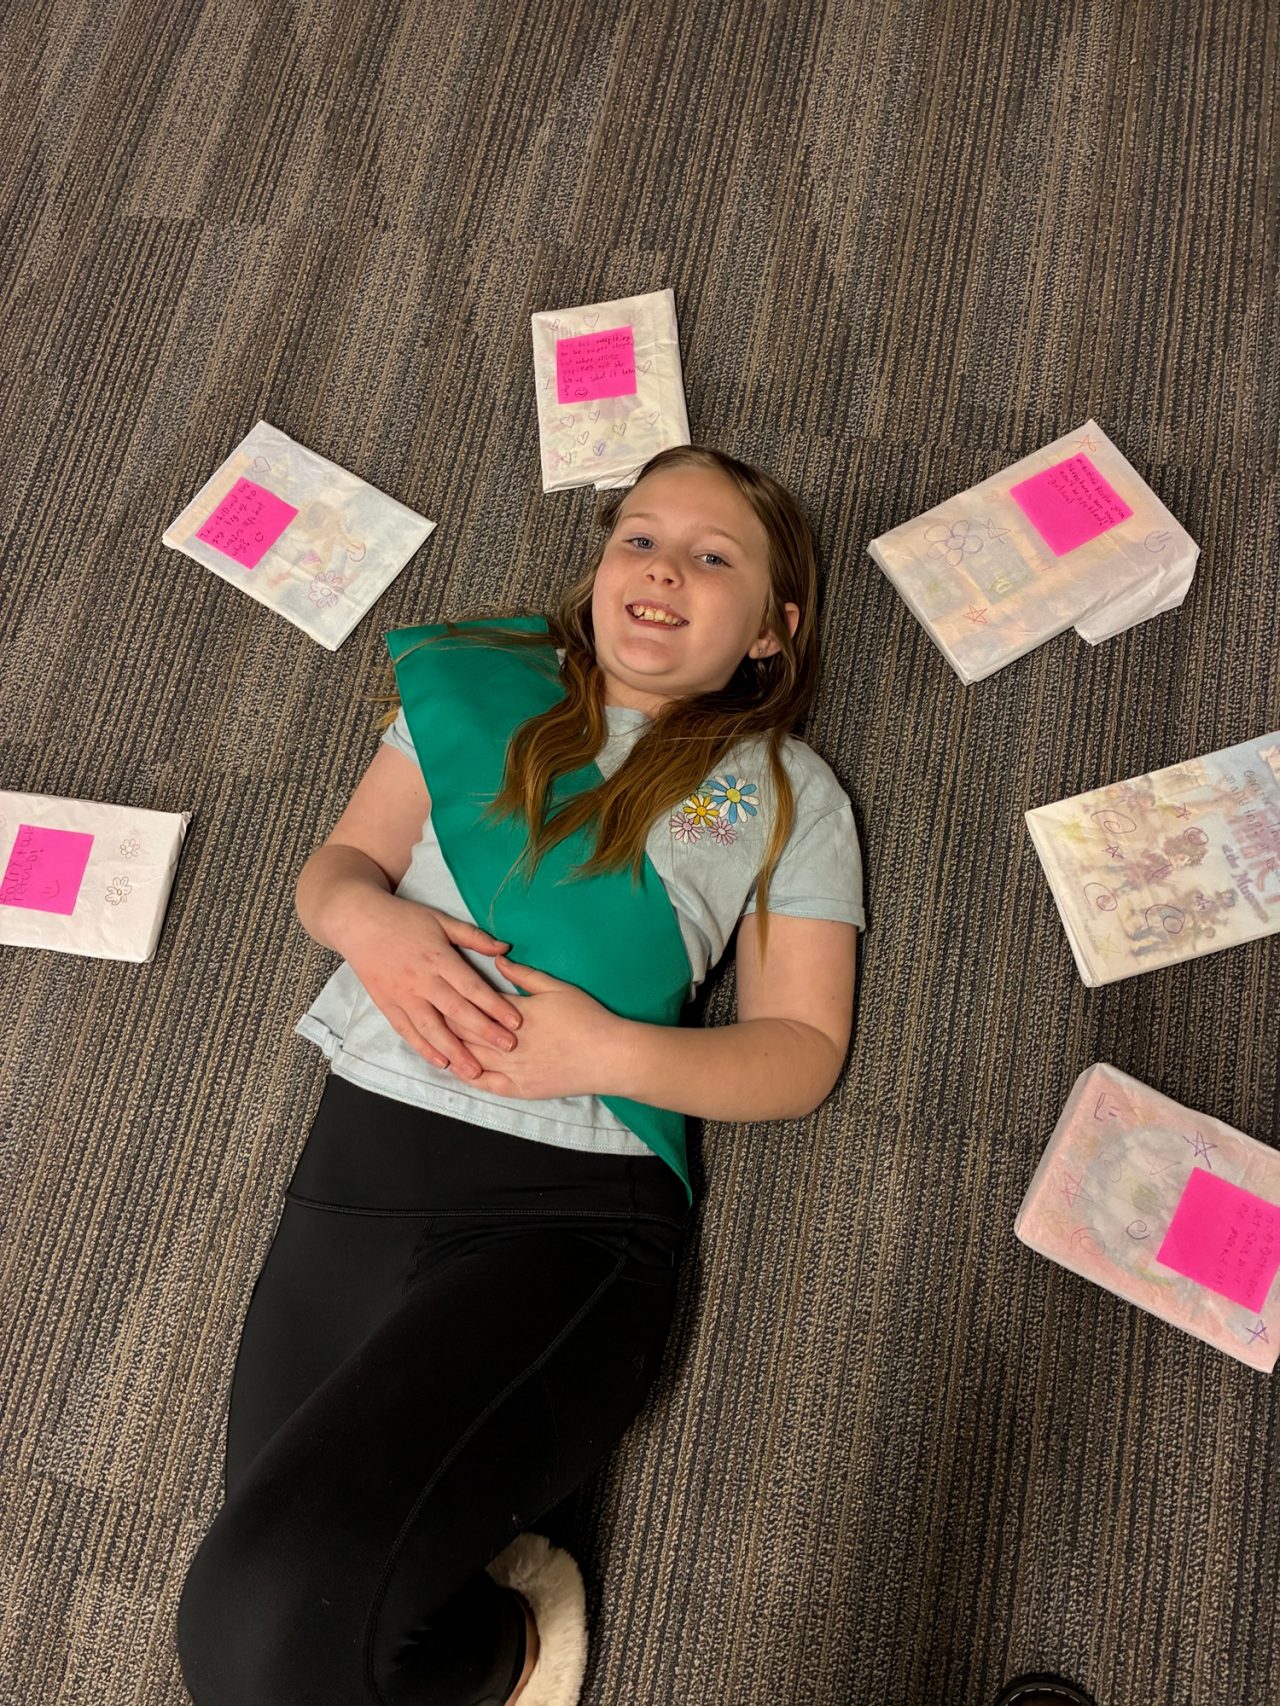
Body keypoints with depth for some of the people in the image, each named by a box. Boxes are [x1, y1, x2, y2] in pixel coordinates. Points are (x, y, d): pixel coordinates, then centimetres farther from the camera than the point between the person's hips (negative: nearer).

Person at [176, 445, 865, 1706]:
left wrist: (608, 1049, -13)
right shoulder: (485, 689, 16)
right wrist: (364, 915, -8)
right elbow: (334, 864, 16)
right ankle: (458, 1590, 22)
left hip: (566, 1205, -3)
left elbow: (802, 1051, 4)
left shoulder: (786, 795, 9)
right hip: (359, 1145, 4)